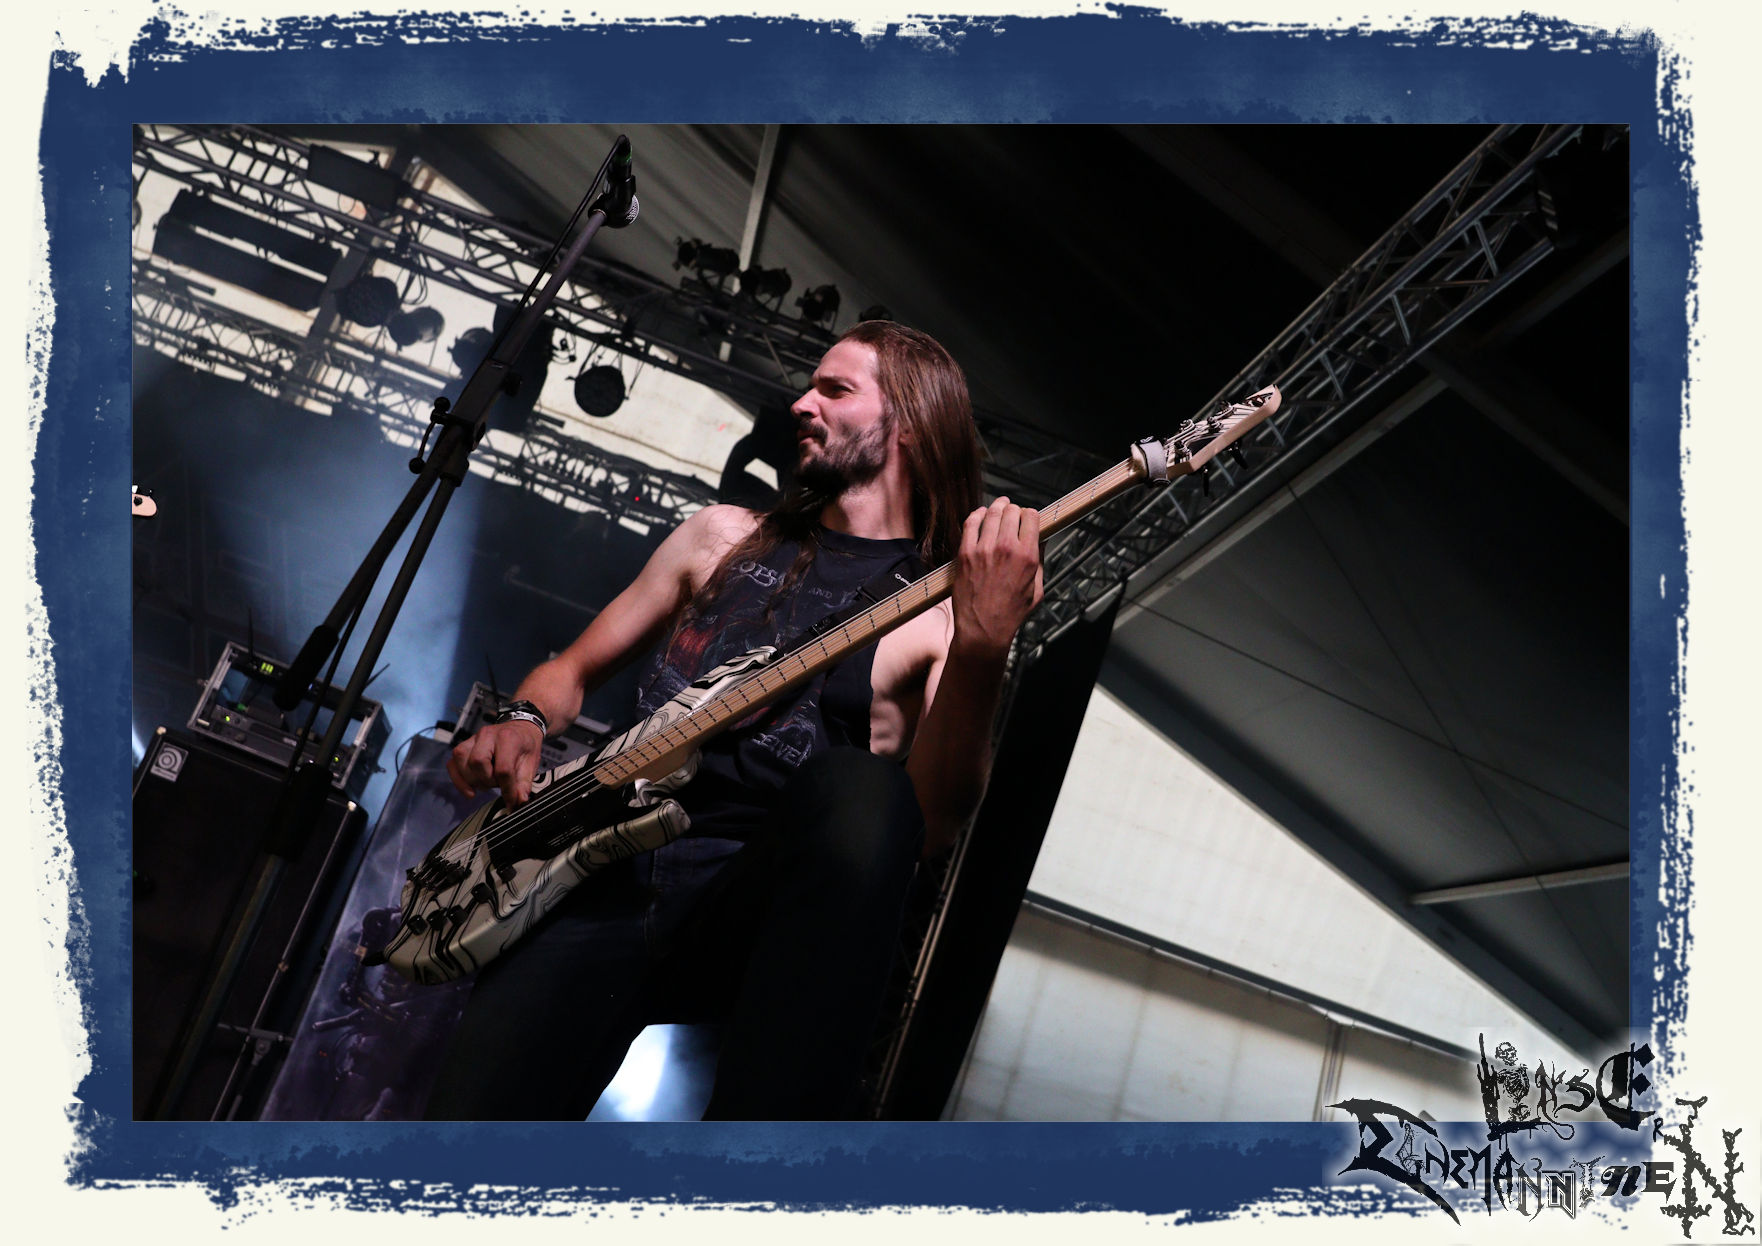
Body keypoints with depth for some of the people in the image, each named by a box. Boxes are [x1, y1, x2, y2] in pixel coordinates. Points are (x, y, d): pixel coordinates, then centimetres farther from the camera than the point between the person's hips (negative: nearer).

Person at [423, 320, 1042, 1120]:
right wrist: (522, 723, 5)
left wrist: (982, 650, -26)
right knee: (473, 1109, -26)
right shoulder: (725, 537, 19)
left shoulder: (938, 611, 6)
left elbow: (930, 825, -11)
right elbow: (574, 670, 27)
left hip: (755, 904, -1)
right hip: (611, 873, 2)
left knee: (857, 792, -38)